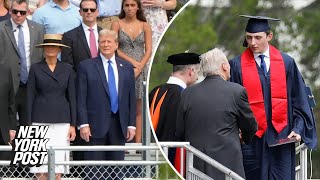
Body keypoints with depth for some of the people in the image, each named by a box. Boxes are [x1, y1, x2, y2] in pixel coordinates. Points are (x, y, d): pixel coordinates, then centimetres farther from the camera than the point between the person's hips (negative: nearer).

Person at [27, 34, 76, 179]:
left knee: (58, 168, -2)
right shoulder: (35, 68, 4)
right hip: (40, 121, -1)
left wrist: (73, 125, 3)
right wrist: (29, 124, -2)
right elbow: (30, 97, 3)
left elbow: (72, 97, 9)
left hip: (62, 122, 1)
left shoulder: (67, 69, 9)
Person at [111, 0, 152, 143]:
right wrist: (132, 61, -12)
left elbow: (148, 51, 4)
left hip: (140, 71, 2)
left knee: (138, 110, 2)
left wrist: (139, 68, -9)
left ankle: (138, 142, 3)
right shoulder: (117, 25, 4)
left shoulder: (145, 26, 9)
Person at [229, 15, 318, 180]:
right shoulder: (237, 66, 0)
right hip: (252, 139, -1)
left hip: (282, 138, 1)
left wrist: (298, 129, -2)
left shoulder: (286, 63, 5)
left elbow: (299, 100, 8)